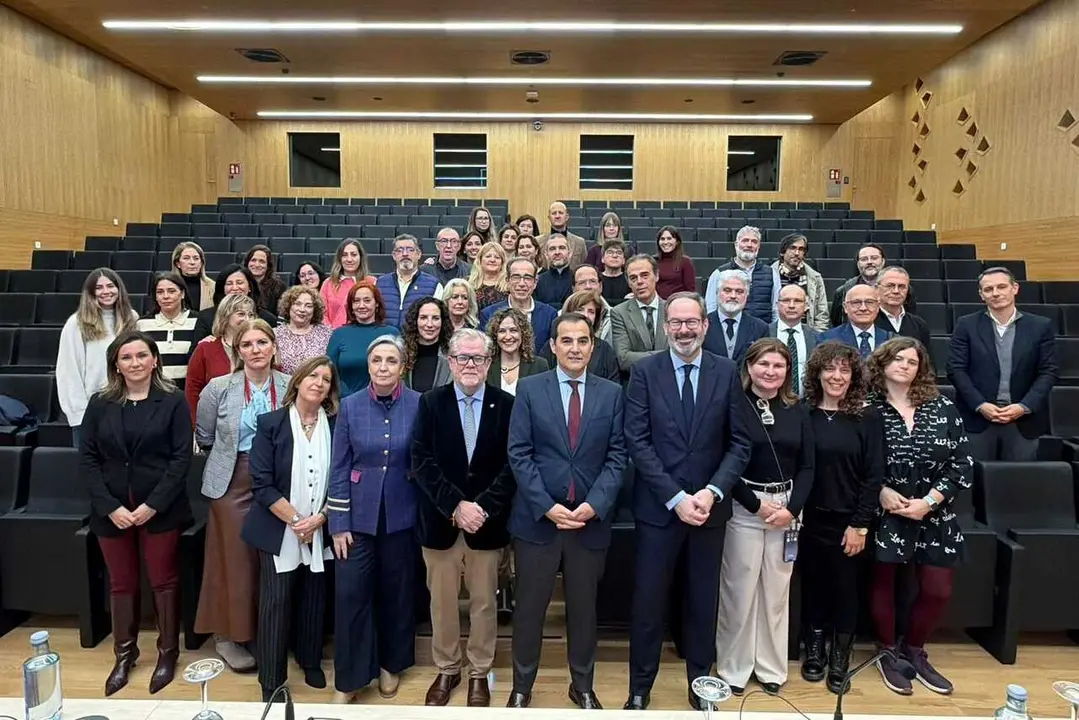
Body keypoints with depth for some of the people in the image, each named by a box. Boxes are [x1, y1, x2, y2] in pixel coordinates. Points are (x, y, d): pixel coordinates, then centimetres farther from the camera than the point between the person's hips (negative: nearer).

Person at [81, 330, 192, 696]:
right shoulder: (100, 403, 4)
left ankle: (167, 652, 23)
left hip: (160, 509, -2)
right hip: (111, 510, 3)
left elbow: (182, 457, -8)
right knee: (121, 583, 13)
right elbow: (87, 459, 1)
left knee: (164, 581, 7)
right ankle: (124, 654, 30)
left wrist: (153, 504, -15)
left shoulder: (173, 401, -4)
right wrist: (110, 506, -10)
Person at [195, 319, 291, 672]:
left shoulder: (291, 386, -2)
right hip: (233, 483, -1)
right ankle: (229, 634, 23)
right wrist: (232, 453, 10)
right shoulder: (219, 387, -3)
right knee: (236, 559, 5)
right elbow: (204, 438, 9)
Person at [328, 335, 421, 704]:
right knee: (350, 594, 1)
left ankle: (391, 664, 35)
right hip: (359, 516, 1)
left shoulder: (419, 405, -7)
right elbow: (339, 468, -1)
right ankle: (348, 677, 20)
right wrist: (338, 524, -4)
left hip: (402, 515, 0)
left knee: (396, 591, 13)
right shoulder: (350, 406, -4)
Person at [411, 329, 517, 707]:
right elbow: (422, 462, -8)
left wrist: (483, 507, -16)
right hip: (440, 521, 0)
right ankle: (446, 669, 33)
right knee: (442, 602, 13)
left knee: (484, 602, 12)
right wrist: (456, 506, -17)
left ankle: (479, 673, 31)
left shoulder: (506, 404, -2)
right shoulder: (430, 403, -1)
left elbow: (511, 464, -6)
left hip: (487, 522, 0)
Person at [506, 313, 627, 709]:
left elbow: (616, 457, 0)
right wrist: (548, 506, -14)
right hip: (537, 517, -1)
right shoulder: (530, 388, -2)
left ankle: (583, 686, 35)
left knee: (583, 607, 15)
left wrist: (594, 505, -12)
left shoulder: (612, 393, 3)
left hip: (591, 519, 1)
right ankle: (521, 686, 31)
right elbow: (519, 454, -6)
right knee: (530, 606, 11)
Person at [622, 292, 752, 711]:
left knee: (703, 600, 15)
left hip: (710, 506, 2)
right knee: (649, 601, 8)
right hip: (658, 507, -1)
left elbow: (740, 443, 0)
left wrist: (712, 492, -13)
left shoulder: (726, 373, 1)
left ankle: (700, 683, 34)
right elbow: (637, 442, -9)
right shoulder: (645, 371, -4)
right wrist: (676, 497, -15)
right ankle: (640, 687, 26)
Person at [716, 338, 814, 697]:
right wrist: (757, 505, -11)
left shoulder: (797, 411, 7)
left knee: (776, 591, 12)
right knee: (739, 591, 2)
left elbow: (807, 466, 7)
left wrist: (792, 507, -7)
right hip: (743, 509, -4)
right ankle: (734, 668, 19)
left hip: (786, 509, 4)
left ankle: (771, 667, 27)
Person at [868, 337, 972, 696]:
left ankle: (914, 650, 31)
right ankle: (888, 653, 27)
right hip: (885, 513, -3)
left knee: (938, 590, 6)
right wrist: (881, 492, -16)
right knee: (883, 583, 4)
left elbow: (962, 463, 0)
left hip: (934, 514, 3)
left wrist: (928, 501, -10)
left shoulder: (942, 407, 1)